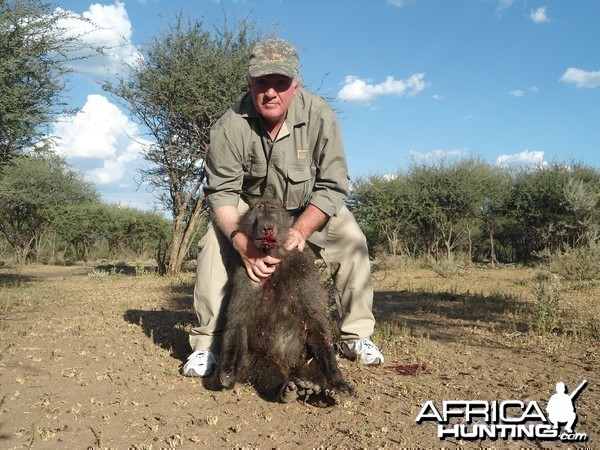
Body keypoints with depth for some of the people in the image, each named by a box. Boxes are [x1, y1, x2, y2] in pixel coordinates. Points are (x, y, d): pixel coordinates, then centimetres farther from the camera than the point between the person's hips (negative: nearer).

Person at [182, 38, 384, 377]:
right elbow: (222, 192, -23)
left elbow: (332, 187, -23)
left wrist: (300, 230, -37)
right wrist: (244, 244, -39)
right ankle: (207, 343, -9)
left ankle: (357, 336, -3)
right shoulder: (231, 126, -27)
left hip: (310, 207, 1)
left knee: (352, 242, -18)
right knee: (215, 246, -22)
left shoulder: (320, 117, -26)